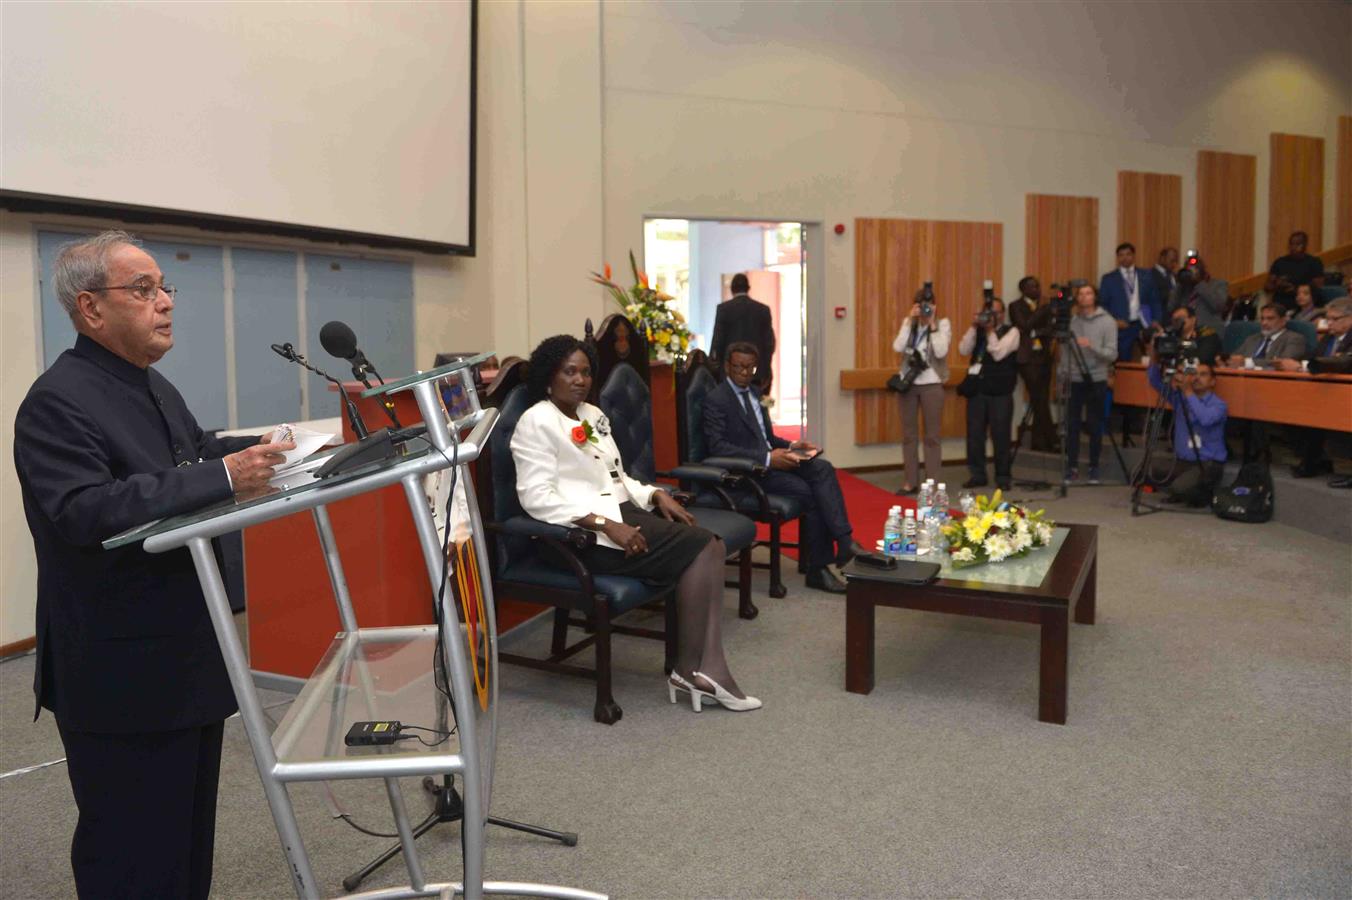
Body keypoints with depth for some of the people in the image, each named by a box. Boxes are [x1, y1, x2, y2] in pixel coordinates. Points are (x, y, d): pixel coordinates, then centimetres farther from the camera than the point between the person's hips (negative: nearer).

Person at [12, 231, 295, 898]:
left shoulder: (155, 389, 13)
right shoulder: (56, 402, -17)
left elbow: (194, 456, 25)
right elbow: (83, 511, -30)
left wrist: (255, 450, 6)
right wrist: (222, 477, -35)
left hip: (189, 660, 9)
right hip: (123, 675, -9)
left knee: (189, 835, 20)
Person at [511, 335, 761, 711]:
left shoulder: (593, 415, 19)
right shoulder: (537, 422, -7)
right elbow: (537, 497, -18)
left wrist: (657, 495, 4)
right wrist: (606, 524, -25)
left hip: (622, 514, 8)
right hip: (586, 532, -8)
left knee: (712, 547, -12)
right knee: (699, 549, -17)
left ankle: (705, 671, -16)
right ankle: (692, 670, -6)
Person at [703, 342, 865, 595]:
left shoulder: (754, 392, 18)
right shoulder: (716, 400, -8)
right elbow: (716, 446, -20)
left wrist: (791, 446, 2)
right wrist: (767, 459, -26)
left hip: (770, 458, 7)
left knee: (822, 468, -20)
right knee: (810, 493, -23)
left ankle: (844, 542, -25)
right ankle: (818, 568, -12)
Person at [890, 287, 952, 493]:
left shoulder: (943, 324, -3)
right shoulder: (908, 322, 6)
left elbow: (940, 352, -17)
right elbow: (898, 347, -10)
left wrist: (932, 324, -15)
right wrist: (910, 320, -11)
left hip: (931, 384, -3)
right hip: (908, 383, 3)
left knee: (932, 435, 1)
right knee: (908, 434, 7)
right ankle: (910, 482, 15)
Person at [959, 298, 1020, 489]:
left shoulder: (1011, 331, 0)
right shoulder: (977, 331, 11)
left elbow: (998, 353, -15)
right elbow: (963, 350, -4)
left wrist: (990, 331, -13)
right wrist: (974, 326, -9)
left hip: (1000, 393, -4)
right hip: (977, 389, 4)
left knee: (1000, 435, 0)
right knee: (974, 434, 5)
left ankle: (1003, 477, 10)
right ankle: (977, 475, 15)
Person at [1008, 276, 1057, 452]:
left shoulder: (1044, 307, 15)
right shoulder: (1016, 307, 0)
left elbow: (1050, 328, 6)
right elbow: (1025, 326, -14)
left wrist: (1037, 332, -15)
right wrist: (1044, 310, -16)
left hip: (1043, 357, 5)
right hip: (1028, 358, -5)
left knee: (1041, 401, 3)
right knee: (1039, 401, -7)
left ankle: (1039, 442, 9)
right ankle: (1050, 441, -2)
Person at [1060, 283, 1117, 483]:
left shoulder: (1107, 322, -2)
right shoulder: (1072, 321, 5)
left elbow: (1112, 355, -8)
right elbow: (1065, 351, 6)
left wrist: (1092, 346, -23)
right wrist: (1063, 375, 1)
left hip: (1097, 381, -2)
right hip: (1074, 381, 2)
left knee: (1095, 426, 4)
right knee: (1072, 425, 1)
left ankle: (1094, 468, 14)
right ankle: (1072, 467, 10)